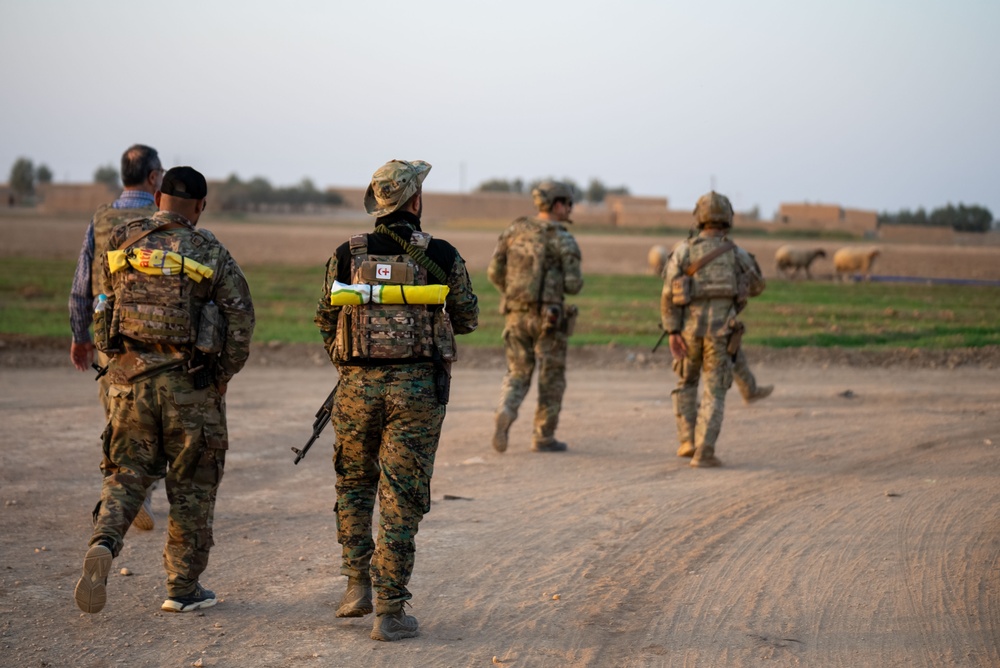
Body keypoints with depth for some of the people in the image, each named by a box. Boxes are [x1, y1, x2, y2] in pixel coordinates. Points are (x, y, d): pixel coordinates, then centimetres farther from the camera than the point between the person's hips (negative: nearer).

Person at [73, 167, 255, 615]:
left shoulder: (121, 242, 3)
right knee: (192, 484, 10)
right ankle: (183, 587, 15)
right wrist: (226, 372, 5)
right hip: (190, 383, -3)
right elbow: (240, 316, -7)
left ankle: (103, 546, -14)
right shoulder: (209, 253, -7)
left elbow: (106, 303, 13)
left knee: (127, 473, 14)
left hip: (129, 375, 3)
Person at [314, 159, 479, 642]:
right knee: (402, 498, 3)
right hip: (417, 388, -1)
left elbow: (325, 321, 8)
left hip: (358, 384, 2)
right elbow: (467, 320, 7)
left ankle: (358, 585, 17)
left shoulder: (347, 255, 0)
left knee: (354, 484, 22)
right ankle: (389, 612, 2)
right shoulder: (442, 256, -4)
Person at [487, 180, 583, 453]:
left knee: (517, 374, 13)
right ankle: (544, 437, 12)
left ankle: (505, 414, -15)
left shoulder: (515, 230, 5)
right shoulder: (564, 240, -9)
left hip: (516, 315, 4)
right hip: (549, 318, -4)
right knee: (551, 378, 10)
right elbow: (573, 285, -12)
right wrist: (574, 280, 13)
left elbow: (495, 272, 3)